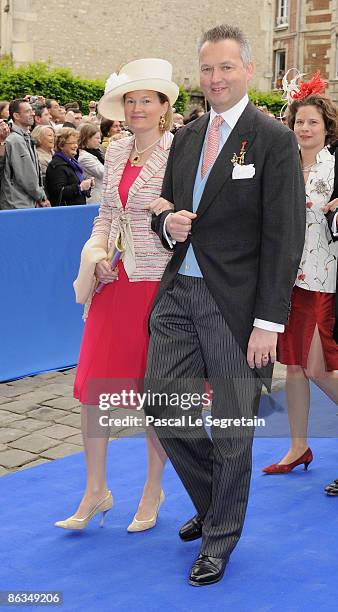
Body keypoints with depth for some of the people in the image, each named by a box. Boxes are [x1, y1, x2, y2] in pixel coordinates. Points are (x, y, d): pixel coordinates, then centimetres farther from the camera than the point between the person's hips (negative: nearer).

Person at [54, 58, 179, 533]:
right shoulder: (116, 152, 10)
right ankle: (96, 492, 19)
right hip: (114, 281, 6)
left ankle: (153, 493, 24)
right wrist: (97, 252, 1)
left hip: (158, 282, -5)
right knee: (91, 385, 4)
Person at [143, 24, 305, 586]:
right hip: (179, 292, 6)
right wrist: (167, 224, -4)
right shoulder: (186, 139, 12)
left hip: (234, 302, -6)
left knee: (233, 425, 5)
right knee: (163, 409, 7)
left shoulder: (274, 140, -7)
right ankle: (213, 502, 33)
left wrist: (269, 322, -16)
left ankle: (220, 539, 24)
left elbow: (284, 238, -11)